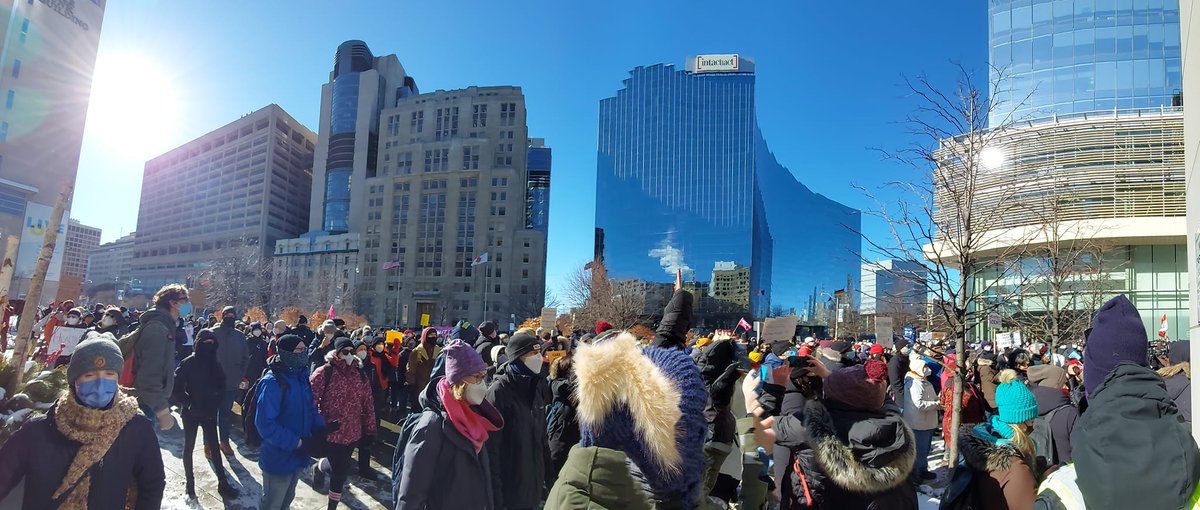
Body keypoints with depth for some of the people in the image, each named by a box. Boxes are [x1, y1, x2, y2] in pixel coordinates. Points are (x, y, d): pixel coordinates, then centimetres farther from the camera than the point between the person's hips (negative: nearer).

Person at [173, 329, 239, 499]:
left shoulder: (215, 364, 1)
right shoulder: (187, 363, -9)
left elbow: (221, 387, 7)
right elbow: (177, 386, -10)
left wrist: (215, 405, -4)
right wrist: (187, 403, -15)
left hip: (209, 413, 3)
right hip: (190, 413, -2)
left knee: (214, 447, 5)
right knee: (189, 447, 10)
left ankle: (222, 482, 9)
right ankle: (189, 481, 23)